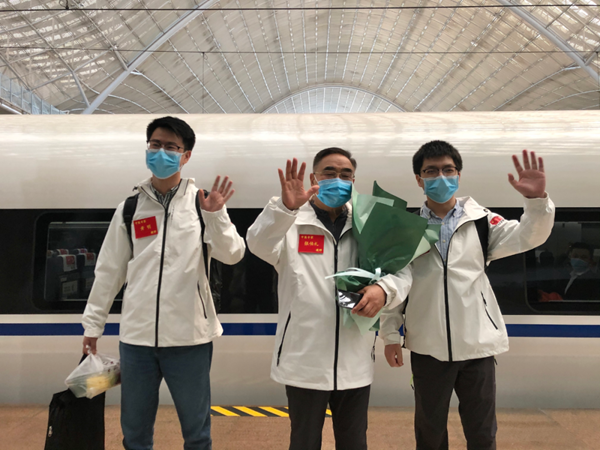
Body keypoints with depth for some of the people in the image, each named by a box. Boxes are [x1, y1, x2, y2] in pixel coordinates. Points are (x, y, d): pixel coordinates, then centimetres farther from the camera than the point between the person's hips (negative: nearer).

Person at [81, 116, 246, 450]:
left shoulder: (202, 202, 0)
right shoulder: (129, 208, 6)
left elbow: (232, 255, -9)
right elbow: (109, 270, 10)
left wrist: (216, 215, -23)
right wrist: (94, 323, 12)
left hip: (189, 337, -2)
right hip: (136, 336, 2)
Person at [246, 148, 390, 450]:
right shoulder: (291, 223, -1)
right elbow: (259, 244, -21)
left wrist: (382, 289, -22)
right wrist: (286, 207, -41)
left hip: (355, 362, 2)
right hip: (305, 361, -2)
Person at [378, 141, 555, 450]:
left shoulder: (480, 221, -1)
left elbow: (527, 237, -12)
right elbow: (395, 281, 1)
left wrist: (537, 199, -31)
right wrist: (390, 335, 1)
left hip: (477, 344, 0)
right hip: (428, 347, 1)